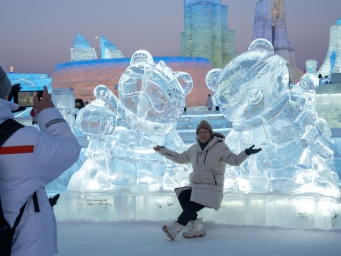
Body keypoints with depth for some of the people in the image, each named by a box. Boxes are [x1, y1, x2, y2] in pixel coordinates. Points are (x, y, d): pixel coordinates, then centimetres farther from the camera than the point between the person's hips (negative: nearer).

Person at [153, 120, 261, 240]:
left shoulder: (220, 147, -5)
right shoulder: (194, 149, 13)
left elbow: (235, 160, -14)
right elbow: (180, 158, 27)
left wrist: (246, 153, -34)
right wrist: (162, 150, 26)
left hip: (211, 189, -6)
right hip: (196, 187, 6)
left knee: (191, 207, -23)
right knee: (182, 197, -22)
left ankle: (174, 229, -15)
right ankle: (197, 227, -15)